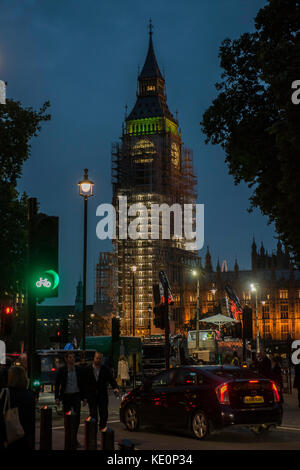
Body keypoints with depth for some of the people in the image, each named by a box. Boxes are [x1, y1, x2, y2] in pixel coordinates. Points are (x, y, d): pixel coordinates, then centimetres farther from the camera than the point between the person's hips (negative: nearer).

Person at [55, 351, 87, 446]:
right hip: (66, 396, 0)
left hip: (76, 396, 1)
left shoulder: (79, 370, 3)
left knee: (77, 418, -7)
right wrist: (57, 397, -4)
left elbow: (83, 384, 8)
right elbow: (57, 384, 2)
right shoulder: (61, 370, -1)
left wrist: (84, 397, 6)